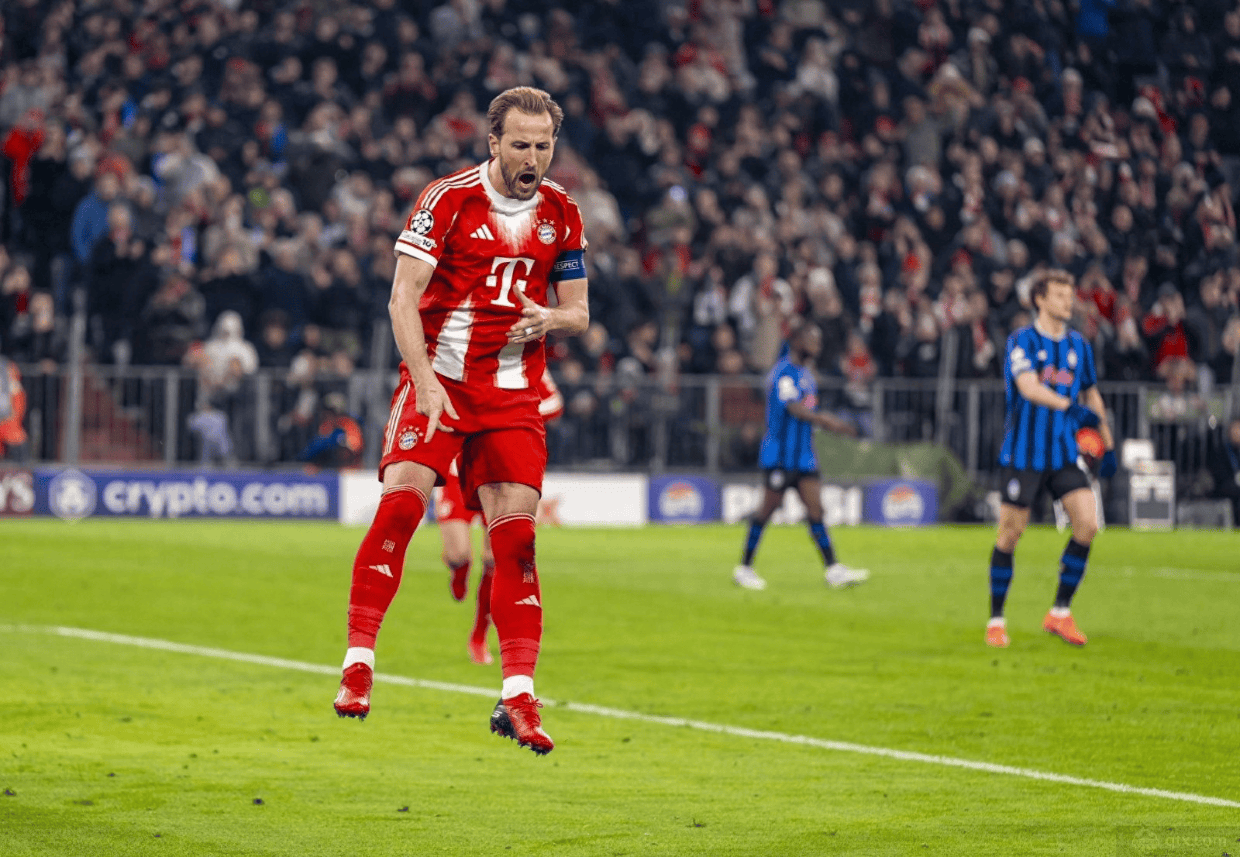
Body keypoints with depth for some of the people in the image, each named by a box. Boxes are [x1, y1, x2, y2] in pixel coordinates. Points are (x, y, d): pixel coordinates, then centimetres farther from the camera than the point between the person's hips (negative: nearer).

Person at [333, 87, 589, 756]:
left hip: (513, 394, 3)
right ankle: (358, 661, -15)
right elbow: (403, 299, -11)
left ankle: (517, 699, -4)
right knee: (402, 502, -20)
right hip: (438, 376, -3)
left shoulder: (561, 215, 7)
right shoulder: (448, 200, -7)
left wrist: (548, 318, -10)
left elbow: (578, 311, 14)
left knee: (515, 536, -5)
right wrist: (426, 382, -21)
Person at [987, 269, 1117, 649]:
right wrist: (1070, 407, -39)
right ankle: (996, 620, 14)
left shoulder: (1078, 345, 9)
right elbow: (1028, 386, -24)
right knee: (1010, 533, -1)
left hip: (1064, 453, 4)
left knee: (1087, 523, -11)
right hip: (1022, 454, -4)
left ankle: (1060, 612, 0)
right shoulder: (1022, 341, -8)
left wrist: (1108, 445, 20)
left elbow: (1091, 394, 21)